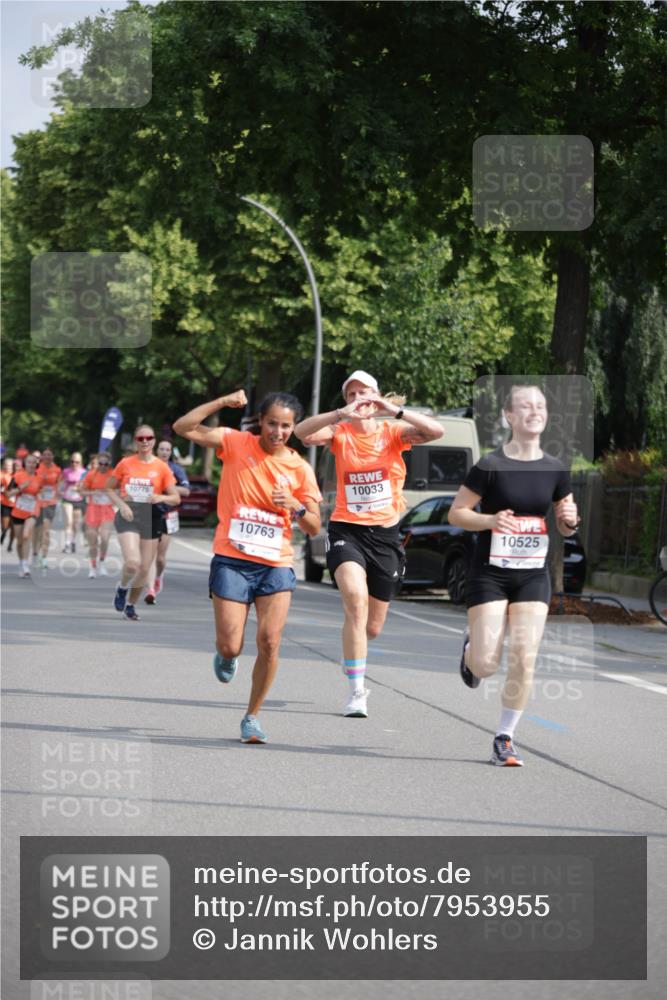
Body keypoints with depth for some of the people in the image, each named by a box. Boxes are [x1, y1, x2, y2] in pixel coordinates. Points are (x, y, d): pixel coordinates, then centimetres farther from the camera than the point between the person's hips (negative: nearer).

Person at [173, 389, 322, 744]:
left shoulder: (300, 469, 4)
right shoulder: (236, 443, 0)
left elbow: (314, 527, 5)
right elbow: (183, 428, -8)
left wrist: (295, 507, -15)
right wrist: (222, 403, -16)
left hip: (276, 565, 1)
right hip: (232, 561, -1)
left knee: (270, 642, -12)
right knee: (229, 647, -4)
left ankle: (252, 716, 6)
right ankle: (226, 656, 35)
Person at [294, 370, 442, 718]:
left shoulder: (392, 432, 1)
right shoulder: (340, 433, 0)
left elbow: (436, 431, -16)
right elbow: (302, 433, -19)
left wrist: (395, 410, -27)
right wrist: (341, 414, -32)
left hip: (385, 533, 2)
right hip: (346, 530, -2)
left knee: (372, 627, 10)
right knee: (355, 597, -29)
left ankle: (351, 654, 48)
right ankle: (356, 692, -25)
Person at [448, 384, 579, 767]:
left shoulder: (555, 470, 3)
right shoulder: (490, 466, -9)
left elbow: (566, 526, 13)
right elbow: (456, 513, -4)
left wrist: (570, 521, -10)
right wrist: (491, 520, -21)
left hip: (533, 576, 3)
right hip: (490, 574, -3)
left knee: (524, 660, -8)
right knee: (486, 665, -6)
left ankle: (505, 738, 7)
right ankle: (471, 648, 32)